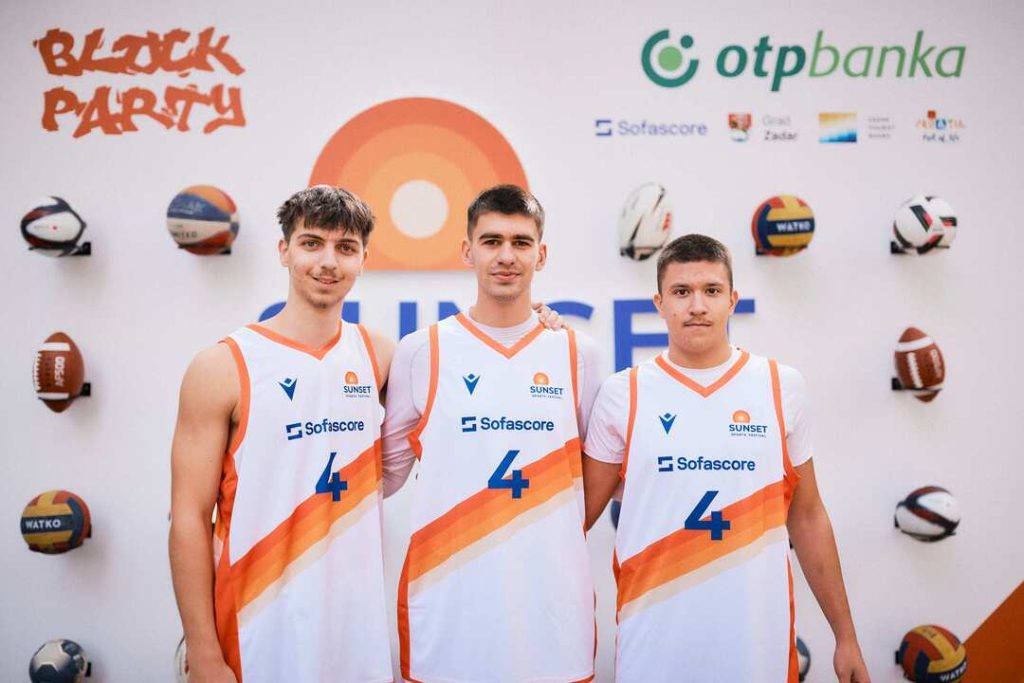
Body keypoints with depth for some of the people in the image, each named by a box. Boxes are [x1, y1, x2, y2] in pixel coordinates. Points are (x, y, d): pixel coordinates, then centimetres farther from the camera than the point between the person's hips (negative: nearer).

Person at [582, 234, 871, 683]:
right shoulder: (622, 394, -4)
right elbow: (577, 512, 1)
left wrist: (845, 634, 8)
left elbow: (807, 517, 6)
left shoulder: (781, 386, 0)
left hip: (760, 643, 1)